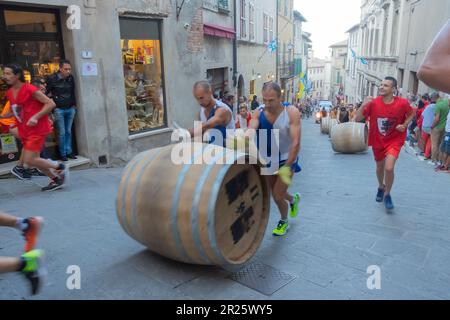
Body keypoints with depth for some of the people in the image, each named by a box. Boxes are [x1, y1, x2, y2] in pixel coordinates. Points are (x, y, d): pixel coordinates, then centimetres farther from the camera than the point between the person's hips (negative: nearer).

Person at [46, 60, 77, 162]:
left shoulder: (71, 78, 5)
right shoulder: (52, 79, -8)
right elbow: (46, 92, -2)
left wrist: (74, 105, 15)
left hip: (70, 109, 4)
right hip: (59, 110, -4)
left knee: (68, 131, 9)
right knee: (62, 132, -2)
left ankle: (69, 151, 17)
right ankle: (63, 154, 7)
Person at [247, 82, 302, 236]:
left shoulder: (291, 112, -22)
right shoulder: (259, 112, -13)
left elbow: (296, 142, -26)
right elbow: (252, 127, -31)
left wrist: (286, 167, -30)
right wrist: (249, 133, -56)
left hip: (287, 159, -4)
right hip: (268, 159, 4)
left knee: (278, 196, -6)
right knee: (275, 194, 16)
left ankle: (284, 221, 27)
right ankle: (293, 199, 52)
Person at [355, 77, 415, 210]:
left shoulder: (402, 103, -15)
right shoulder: (373, 103, -14)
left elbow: (411, 114, 6)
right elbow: (357, 119, -14)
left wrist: (405, 125, -11)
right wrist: (364, 105, -28)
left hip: (394, 140, -2)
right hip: (377, 141, 2)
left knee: (389, 168, -20)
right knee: (380, 167, 20)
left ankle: (387, 194, 5)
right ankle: (381, 187, 51)